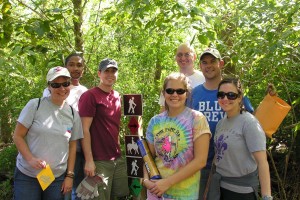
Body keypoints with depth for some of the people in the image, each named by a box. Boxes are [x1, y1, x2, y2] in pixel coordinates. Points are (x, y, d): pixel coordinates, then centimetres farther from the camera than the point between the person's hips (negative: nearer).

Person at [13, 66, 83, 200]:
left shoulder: (73, 114, 3)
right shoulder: (35, 105, -7)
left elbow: (72, 146, 8)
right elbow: (18, 136, -4)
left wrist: (70, 175, 5)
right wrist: (31, 159, -17)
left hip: (57, 178, 3)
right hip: (27, 176, -2)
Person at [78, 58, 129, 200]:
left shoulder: (117, 96, 12)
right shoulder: (90, 96, -10)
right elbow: (85, 130, -13)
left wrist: (119, 150, 12)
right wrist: (89, 160, -17)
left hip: (118, 159, 7)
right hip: (99, 161, -7)